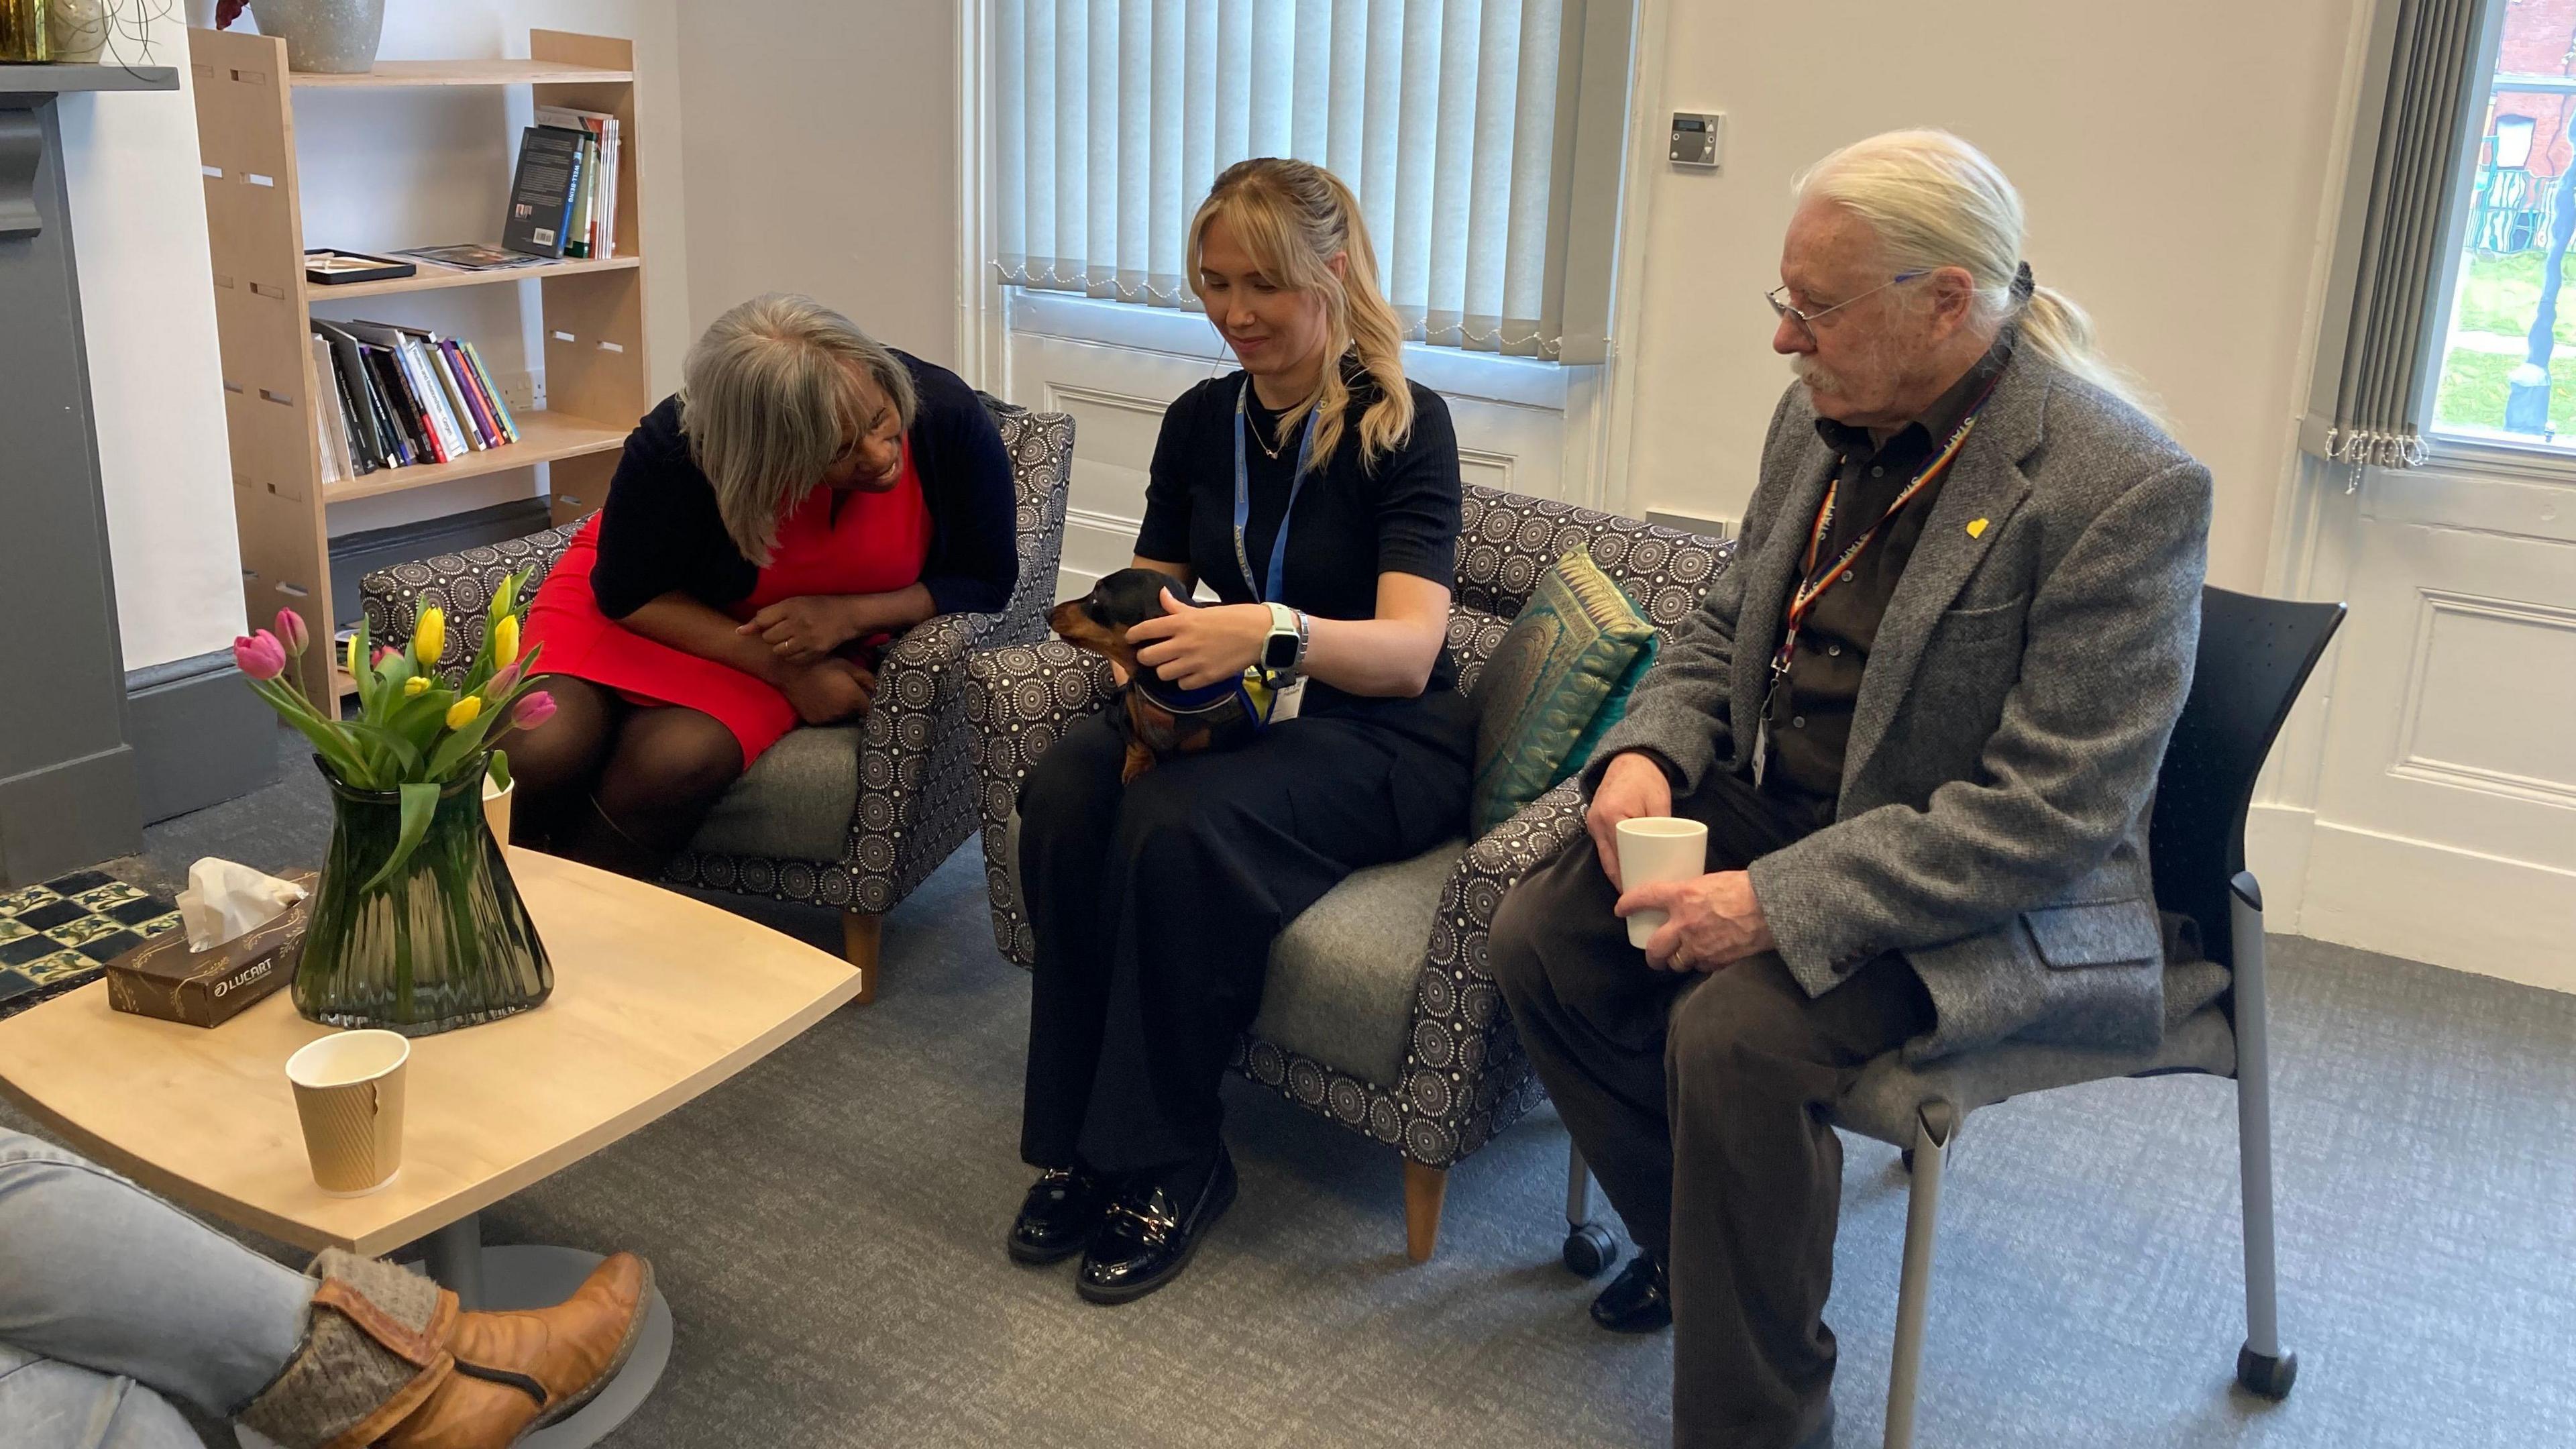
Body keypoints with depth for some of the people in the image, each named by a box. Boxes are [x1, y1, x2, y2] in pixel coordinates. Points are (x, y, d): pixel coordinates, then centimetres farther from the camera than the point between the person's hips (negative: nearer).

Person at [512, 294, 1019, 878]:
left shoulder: (946, 413, -26)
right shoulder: (675, 451, -31)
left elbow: (986, 582, -12)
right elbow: (629, 592, -13)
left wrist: (851, 613, -29)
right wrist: (782, 669, -23)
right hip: (649, 611, 0)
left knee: (676, 762, -30)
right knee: (541, 750, -28)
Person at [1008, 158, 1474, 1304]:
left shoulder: (1402, 426, -10)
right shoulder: (1201, 423, 8)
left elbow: (1407, 650, -22)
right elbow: (1153, 593, 13)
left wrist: (1272, 631, -41)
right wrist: (1129, 637, -12)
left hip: (1383, 738, -5)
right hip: (1234, 713, 5)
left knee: (1176, 823, -33)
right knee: (1065, 791, -26)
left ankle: (1169, 1164, -15)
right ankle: (1082, 1141, -14)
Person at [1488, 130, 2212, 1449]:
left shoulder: (2126, 488, -22)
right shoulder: (1819, 418, 2)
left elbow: (2053, 816, -25)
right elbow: (1724, 621, 16)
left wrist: (1777, 904, -30)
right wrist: (1647, 750, -6)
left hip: (1990, 898, -7)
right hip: (1775, 816, 8)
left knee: (1735, 1030, -30)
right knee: (1537, 939, -7)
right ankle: (1693, 1246, 16)